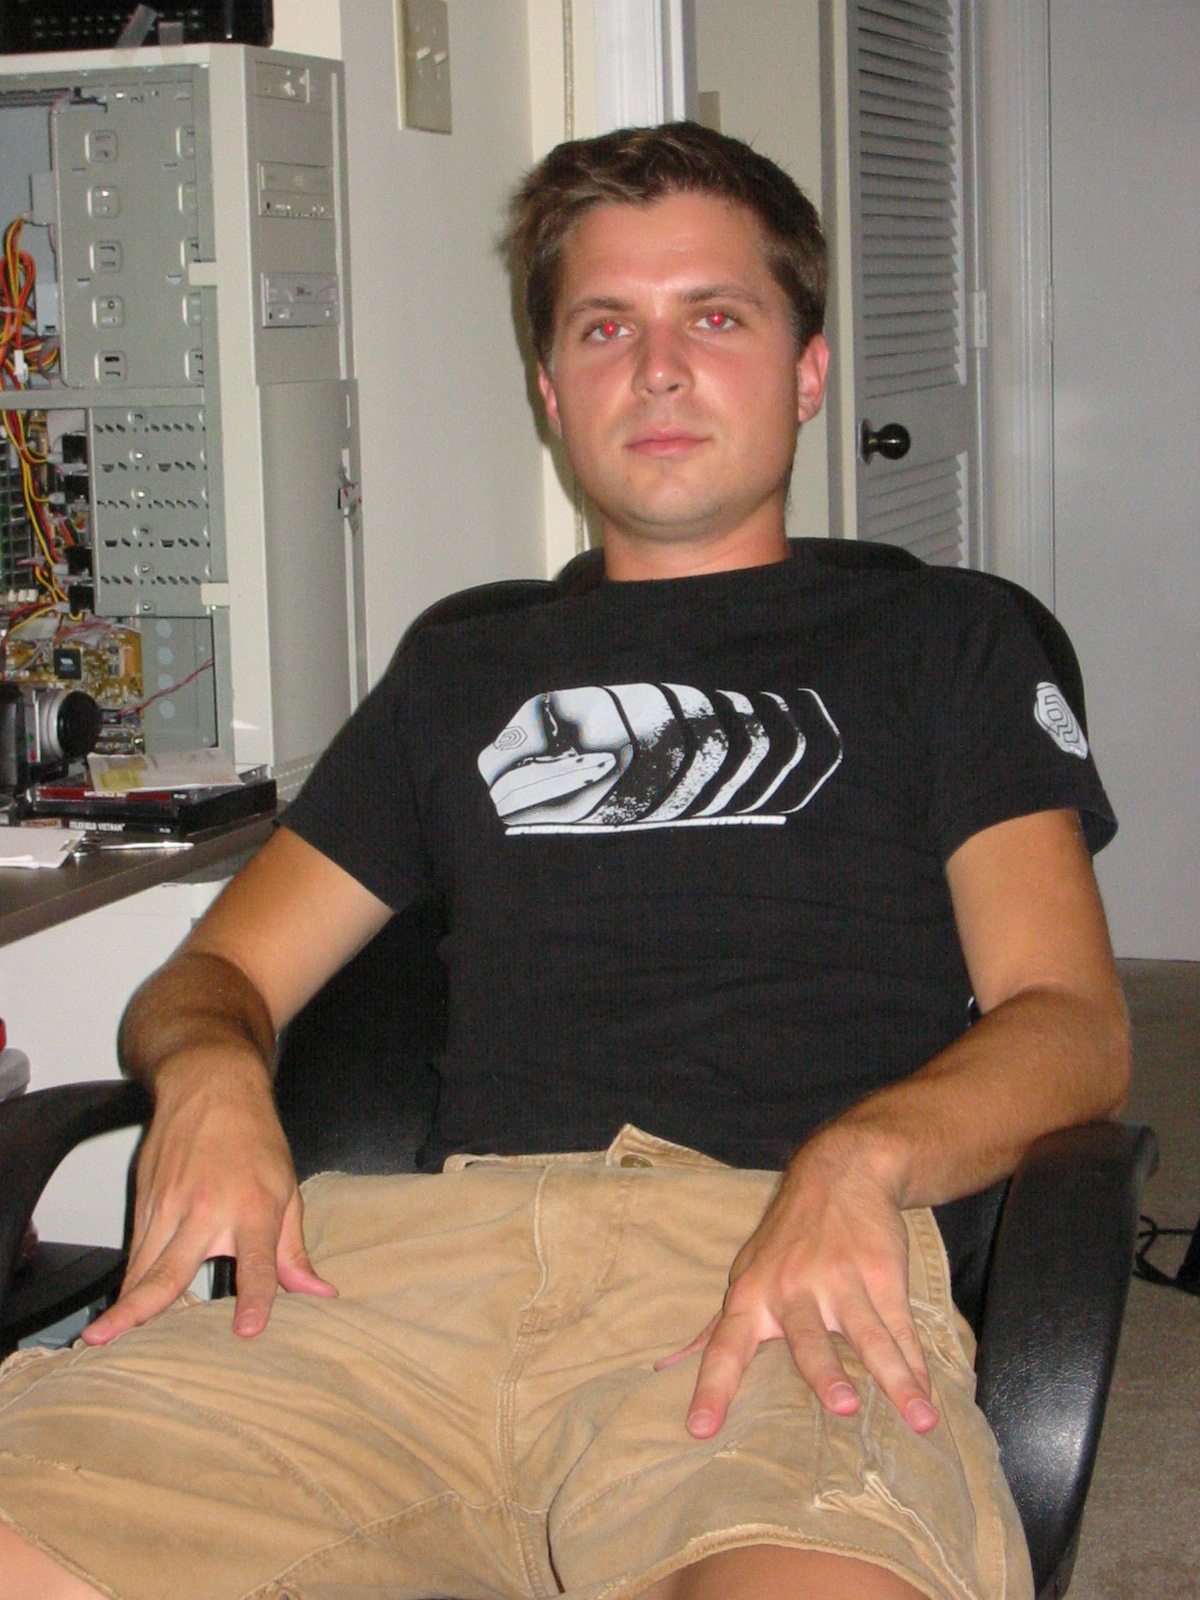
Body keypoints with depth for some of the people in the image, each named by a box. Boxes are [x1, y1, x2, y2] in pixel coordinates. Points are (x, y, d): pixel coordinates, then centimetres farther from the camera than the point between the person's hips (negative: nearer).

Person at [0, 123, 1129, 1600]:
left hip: (772, 1271, -3)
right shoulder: (460, 677, 31)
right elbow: (215, 974, 28)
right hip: (434, 1249, 3)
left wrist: (859, 1156, -13)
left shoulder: (936, 643, 23)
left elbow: (1073, 1025, 10)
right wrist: (210, 1072, 0)